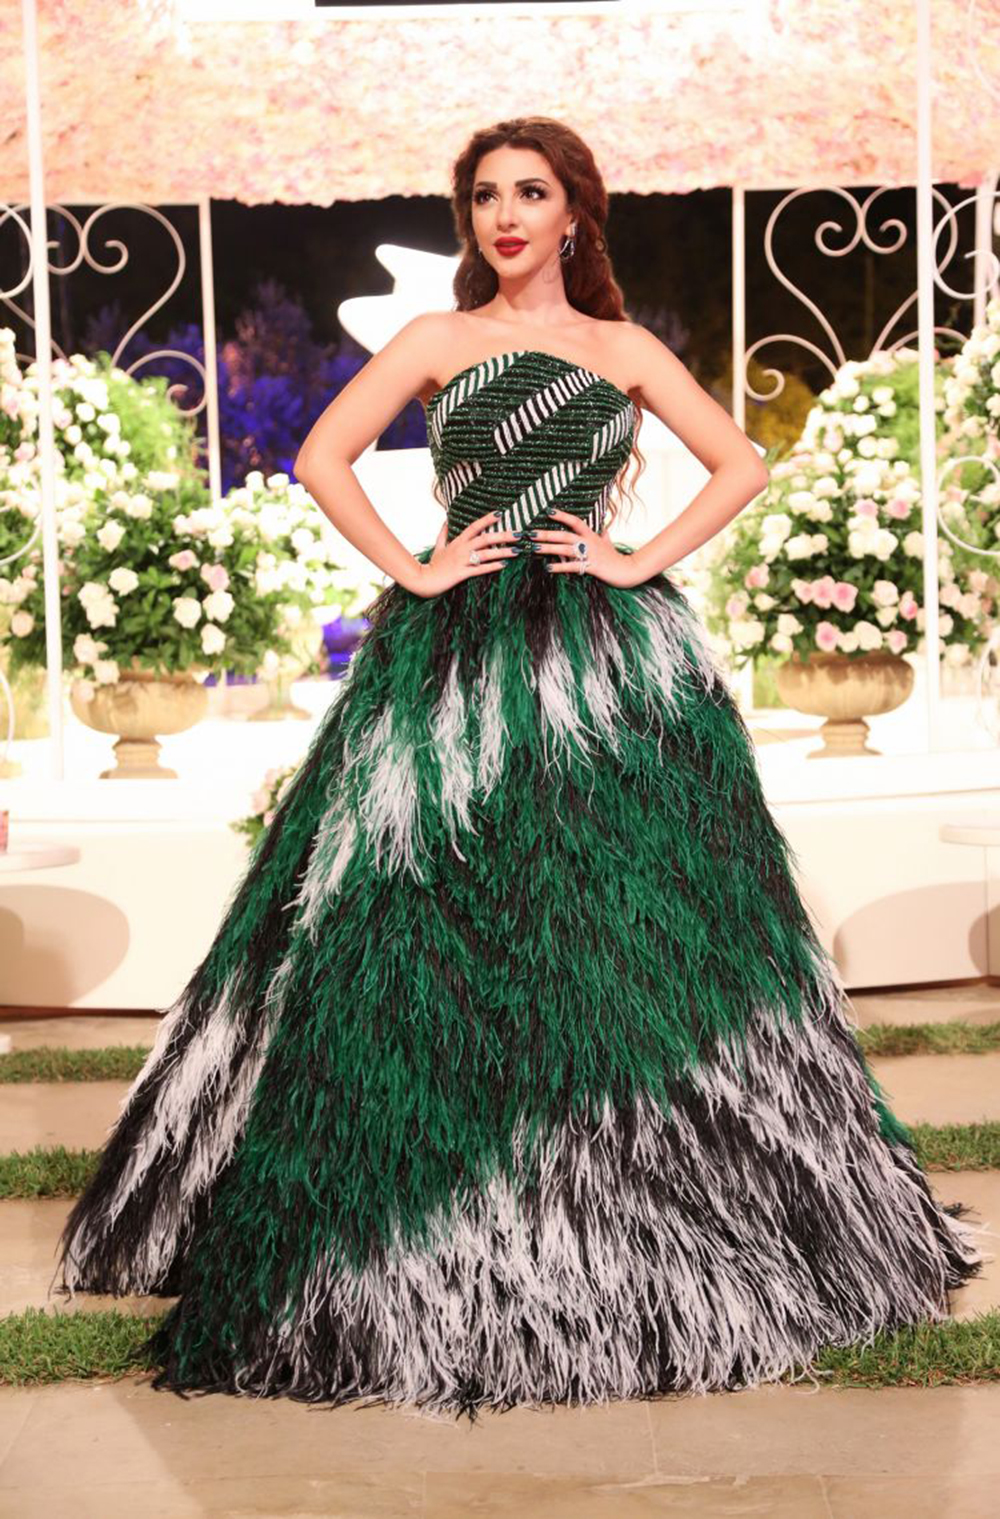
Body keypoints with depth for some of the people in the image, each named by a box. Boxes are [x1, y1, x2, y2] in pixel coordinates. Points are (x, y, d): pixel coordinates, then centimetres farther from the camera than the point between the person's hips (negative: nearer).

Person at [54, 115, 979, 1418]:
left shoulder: (623, 347, 12)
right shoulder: (435, 340, 9)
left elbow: (742, 464, 9)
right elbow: (323, 457, 2)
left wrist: (643, 560, -1)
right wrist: (414, 569, -6)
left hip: (611, 661, 1)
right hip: (459, 665, -1)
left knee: (620, 926, 1)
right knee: (442, 939, -3)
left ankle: (646, 1201, 16)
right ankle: (436, 1229, 8)